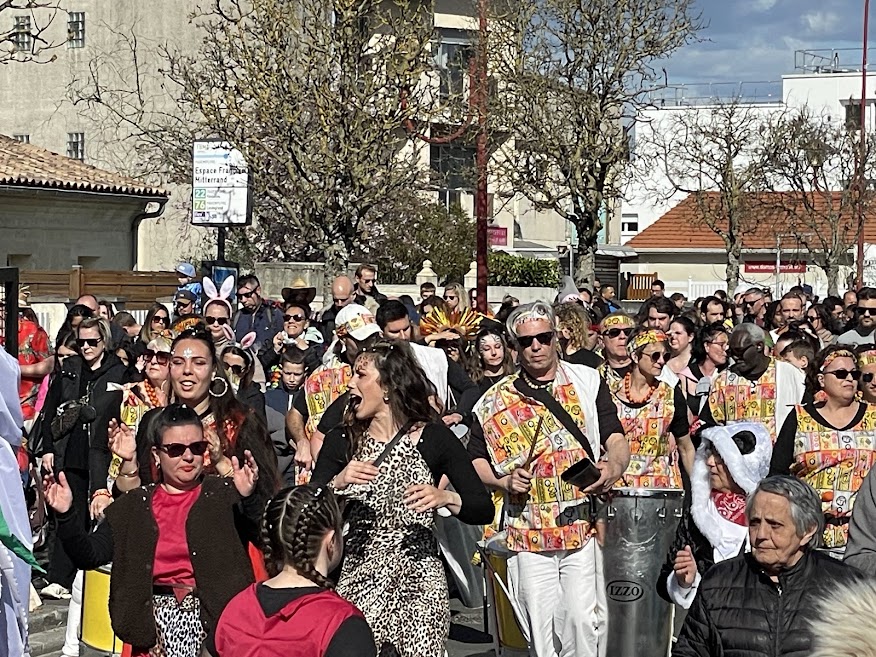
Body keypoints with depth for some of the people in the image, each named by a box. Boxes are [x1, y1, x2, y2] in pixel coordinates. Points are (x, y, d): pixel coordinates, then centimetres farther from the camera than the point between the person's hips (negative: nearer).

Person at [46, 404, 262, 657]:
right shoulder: (133, 507, 16)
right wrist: (65, 515, -4)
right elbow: (90, 555, 11)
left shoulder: (226, 495, 9)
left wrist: (249, 496, -22)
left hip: (214, 612, -2)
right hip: (156, 612, 2)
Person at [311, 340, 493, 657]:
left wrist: (445, 497, -21)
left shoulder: (435, 438, -2)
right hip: (358, 580, 2)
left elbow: (484, 510, -4)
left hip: (418, 582, -1)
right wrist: (338, 482, -17)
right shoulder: (341, 440, 5)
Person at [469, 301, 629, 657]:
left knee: (583, 620, -7)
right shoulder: (496, 400, 7)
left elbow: (616, 439, 1)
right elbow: (475, 460, 13)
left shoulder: (588, 381, 6)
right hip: (529, 532, 1)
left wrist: (614, 466, -21)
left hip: (585, 525, -1)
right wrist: (504, 481, -6)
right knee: (540, 627, 4)